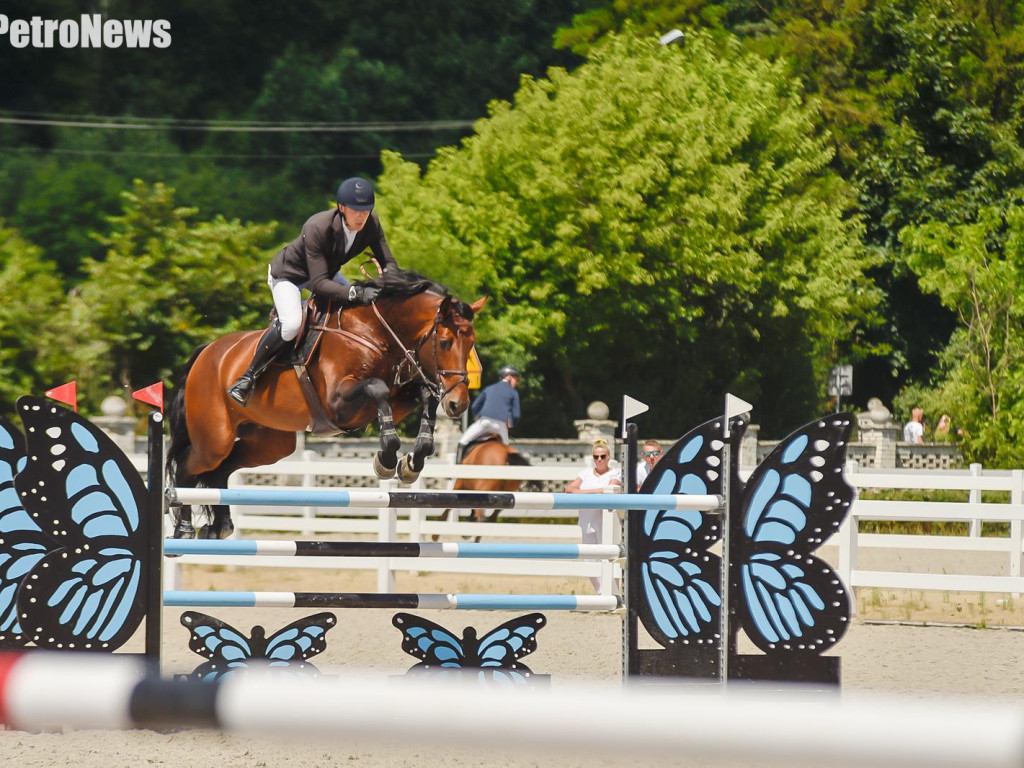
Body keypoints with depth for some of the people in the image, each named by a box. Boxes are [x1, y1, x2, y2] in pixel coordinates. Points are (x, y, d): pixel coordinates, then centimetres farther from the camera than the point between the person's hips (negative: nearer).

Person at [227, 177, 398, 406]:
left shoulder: (371, 224, -22)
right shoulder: (317, 228, -39)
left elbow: (389, 263, -14)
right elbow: (318, 283, -40)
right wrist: (356, 293, -53)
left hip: (326, 272, 7)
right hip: (288, 274, -7)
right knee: (291, 324, -31)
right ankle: (247, 378, -16)